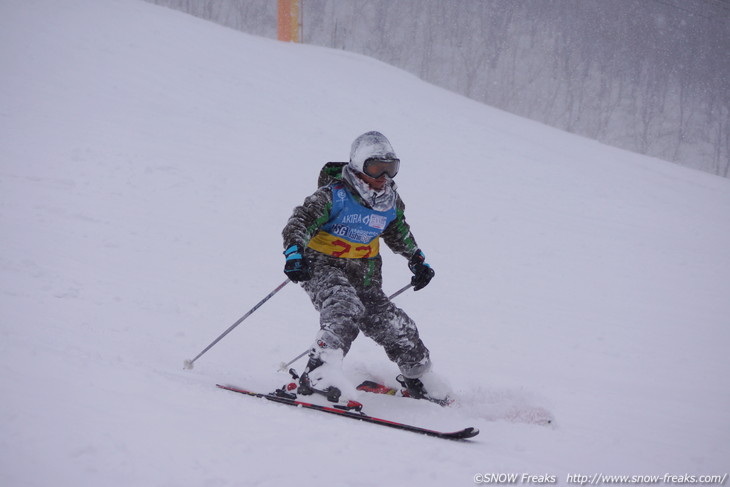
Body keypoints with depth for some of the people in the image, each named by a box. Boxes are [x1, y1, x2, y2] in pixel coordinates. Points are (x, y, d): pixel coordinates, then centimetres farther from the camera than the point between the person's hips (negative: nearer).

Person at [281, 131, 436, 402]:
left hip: (363, 278, 6)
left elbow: (399, 234, 28)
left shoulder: (390, 202, 7)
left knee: (397, 328, 2)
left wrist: (418, 260, 28)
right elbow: (300, 222, -18)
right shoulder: (334, 195, -12)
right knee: (344, 309, -35)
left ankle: (415, 379, 31)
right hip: (324, 267, -6)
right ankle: (317, 375, -44)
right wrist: (295, 254, -35)